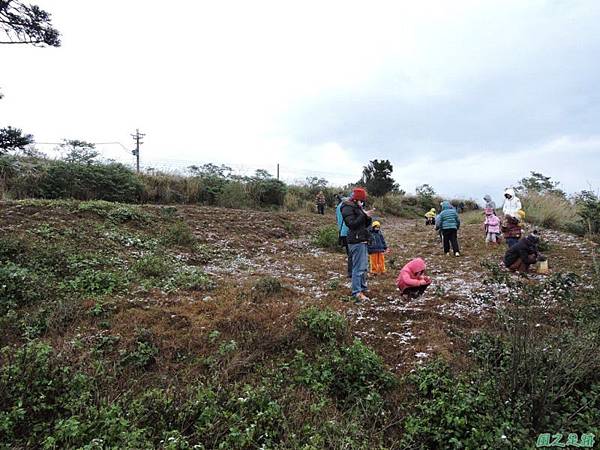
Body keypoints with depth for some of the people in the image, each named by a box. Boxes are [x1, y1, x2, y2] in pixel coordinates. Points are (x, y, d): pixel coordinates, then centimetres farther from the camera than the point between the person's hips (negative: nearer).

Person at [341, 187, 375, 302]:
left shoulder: (357, 208, 16)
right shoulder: (348, 208, -11)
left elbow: (365, 225, 18)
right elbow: (352, 224, -22)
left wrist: (368, 217, -1)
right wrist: (364, 215, -21)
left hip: (362, 241, 10)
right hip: (356, 241, -10)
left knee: (364, 266, 18)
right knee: (358, 268, -8)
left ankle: (362, 288, 29)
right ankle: (357, 292, -3)